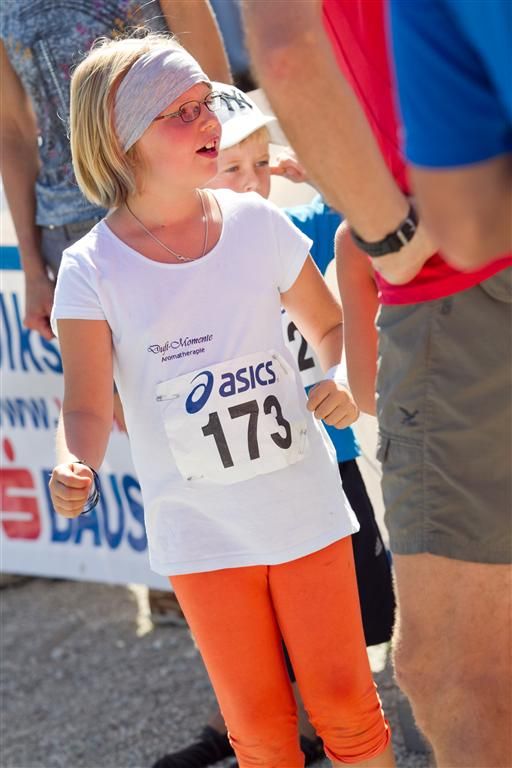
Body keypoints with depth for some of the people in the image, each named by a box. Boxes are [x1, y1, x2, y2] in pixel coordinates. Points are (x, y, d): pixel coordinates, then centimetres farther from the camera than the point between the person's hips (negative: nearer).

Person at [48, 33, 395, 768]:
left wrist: (343, 380, -14)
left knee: (344, 702, 7)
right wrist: (75, 468, -33)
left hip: (303, 503, 1)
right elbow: (88, 406, -11)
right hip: (201, 529, -1)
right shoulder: (93, 269, -11)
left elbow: (329, 326, 7)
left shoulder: (256, 224, -5)